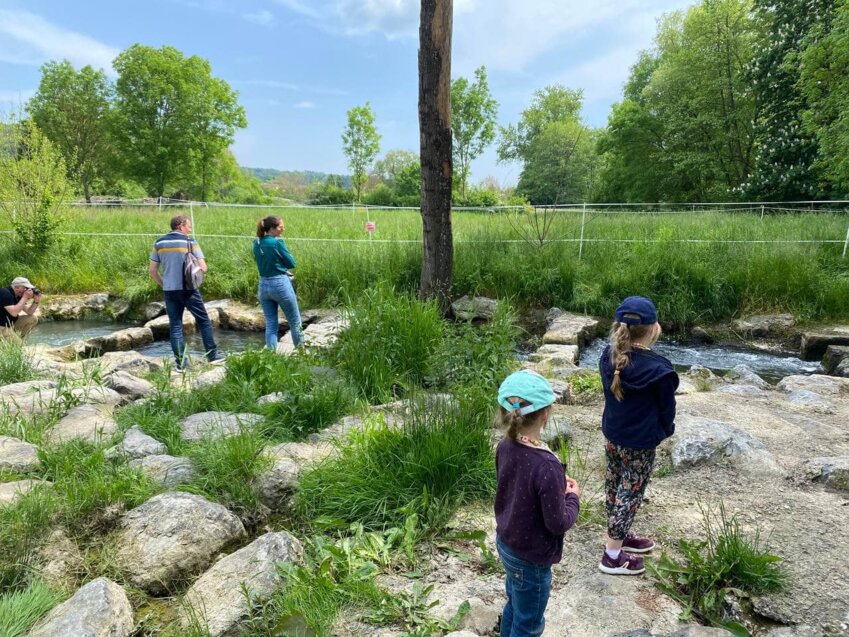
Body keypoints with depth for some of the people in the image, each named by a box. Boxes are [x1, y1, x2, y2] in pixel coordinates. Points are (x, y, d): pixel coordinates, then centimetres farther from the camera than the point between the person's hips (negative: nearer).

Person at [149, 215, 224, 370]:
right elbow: (203, 267, -9)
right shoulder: (190, 242, -5)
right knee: (203, 321, 9)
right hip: (188, 289, -4)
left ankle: (181, 362, 8)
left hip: (169, 291, 4)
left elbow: (152, 270, 6)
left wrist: (164, 284, 16)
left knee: (175, 325, 8)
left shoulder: (159, 243, 7)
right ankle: (212, 354, 14)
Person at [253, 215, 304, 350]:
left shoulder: (257, 243, 4)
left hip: (263, 285, 6)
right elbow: (291, 263, -9)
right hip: (280, 284, -6)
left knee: (271, 325, 11)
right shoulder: (277, 242, -16)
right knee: (295, 322, 12)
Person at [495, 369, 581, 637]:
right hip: (531, 559, -7)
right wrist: (573, 496, -6)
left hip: (506, 544, 7)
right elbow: (558, 523, -22)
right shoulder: (546, 465, -33)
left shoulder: (504, 448, -10)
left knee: (515, 606, 29)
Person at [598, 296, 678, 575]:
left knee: (614, 487, 21)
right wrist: (665, 430, 9)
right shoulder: (657, 369, -26)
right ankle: (613, 555, 22)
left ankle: (619, 536, 44)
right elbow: (666, 408, -8)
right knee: (630, 494, 9)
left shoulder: (608, 356, -9)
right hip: (640, 443, -6)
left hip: (611, 435, 6)